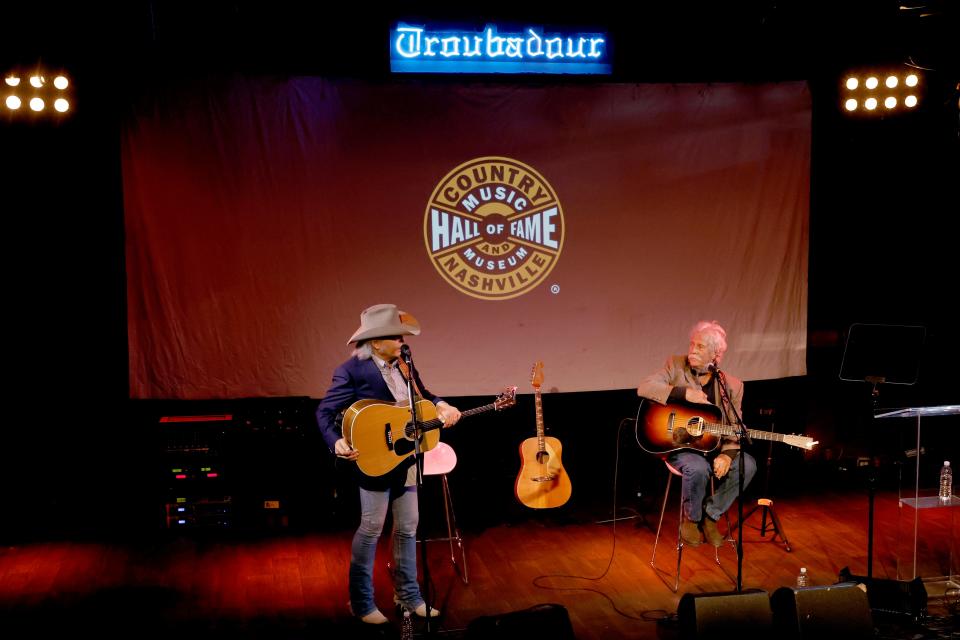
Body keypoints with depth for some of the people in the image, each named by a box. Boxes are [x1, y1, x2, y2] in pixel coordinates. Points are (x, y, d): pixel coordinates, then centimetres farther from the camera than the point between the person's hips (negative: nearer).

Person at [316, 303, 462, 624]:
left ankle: (408, 595, 29)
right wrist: (337, 443, -30)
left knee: (407, 527, 15)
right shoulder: (352, 370, -16)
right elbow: (325, 411, -14)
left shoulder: (403, 363, 4)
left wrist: (439, 405, -3)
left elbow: (420, 394, 17)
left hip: (406, 460, 7)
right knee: (371, 529, 2)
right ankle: (361, 603, 16)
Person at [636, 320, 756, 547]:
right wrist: (684, 393, -23)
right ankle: (691, 518, -3)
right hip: (678, 445, -3)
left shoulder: (732, 385, 1)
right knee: (698, 468, -34)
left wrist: (727, 454, -21)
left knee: (747, 465, -22)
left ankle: (710, 515, -3)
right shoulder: (676, 365, -2)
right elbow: (644, 388, -15)